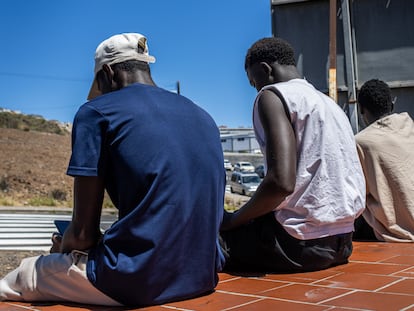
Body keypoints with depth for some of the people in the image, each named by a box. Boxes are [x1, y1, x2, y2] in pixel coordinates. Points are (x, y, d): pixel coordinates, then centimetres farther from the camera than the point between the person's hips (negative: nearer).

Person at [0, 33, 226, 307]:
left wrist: (64, 249, 16)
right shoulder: (204, 116, 14)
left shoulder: (97, 111, -4)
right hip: (204, 276, 8)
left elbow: (83, 231, -7)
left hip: (140, 280, -7)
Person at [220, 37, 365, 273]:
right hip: (342, 241, 9)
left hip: (302, 242, -9)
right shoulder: (328, 103, 19)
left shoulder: (272, 95, -7)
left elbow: (282, 182, -23)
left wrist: (234, 220, -7)